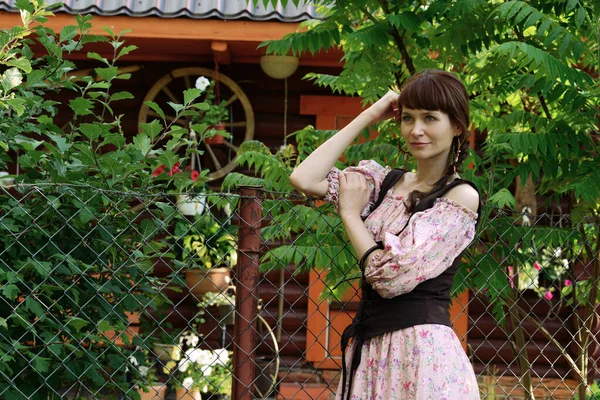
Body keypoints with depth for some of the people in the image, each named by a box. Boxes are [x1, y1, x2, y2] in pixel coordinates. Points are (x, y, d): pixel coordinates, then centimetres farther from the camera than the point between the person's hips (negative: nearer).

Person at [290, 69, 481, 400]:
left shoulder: (461, 196, -8)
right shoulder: (384, 181, 9)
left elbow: (392, 277, -16)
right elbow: (303, 179, -6)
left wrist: (350, 215, -3)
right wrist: (368, 116, 0)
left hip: (422, 351, -6)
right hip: (368, 348, 6)